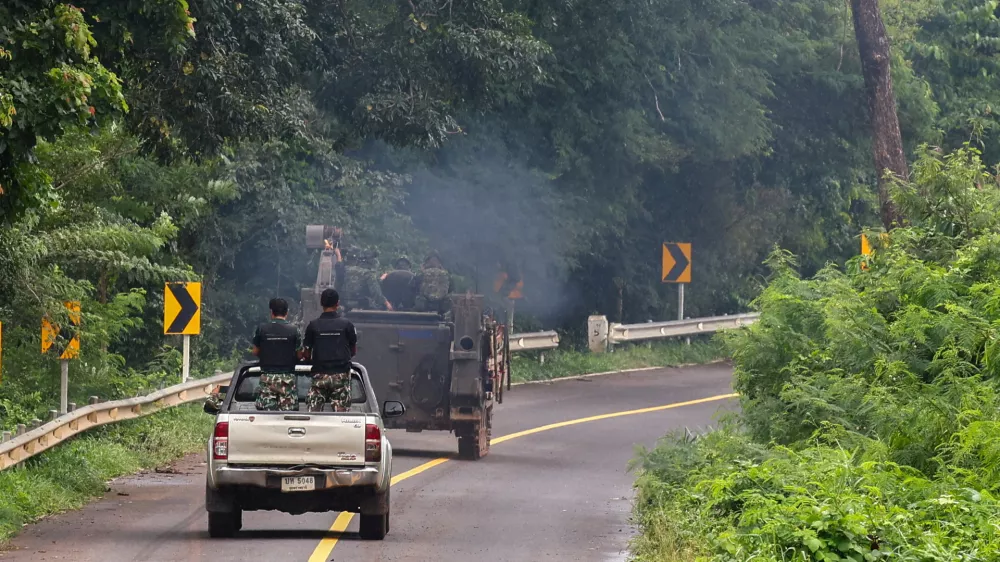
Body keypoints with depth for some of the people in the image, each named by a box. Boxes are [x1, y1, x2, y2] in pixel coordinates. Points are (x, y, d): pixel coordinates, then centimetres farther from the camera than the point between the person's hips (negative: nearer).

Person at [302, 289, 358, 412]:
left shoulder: (313, 325, 0)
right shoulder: (346, 324, -1)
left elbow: (307, 354, 5)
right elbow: (354, 351, 8)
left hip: (319, 375, 0)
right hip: (341, 374, 0)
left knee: (314, 411, 1)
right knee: (341, 411, -1)